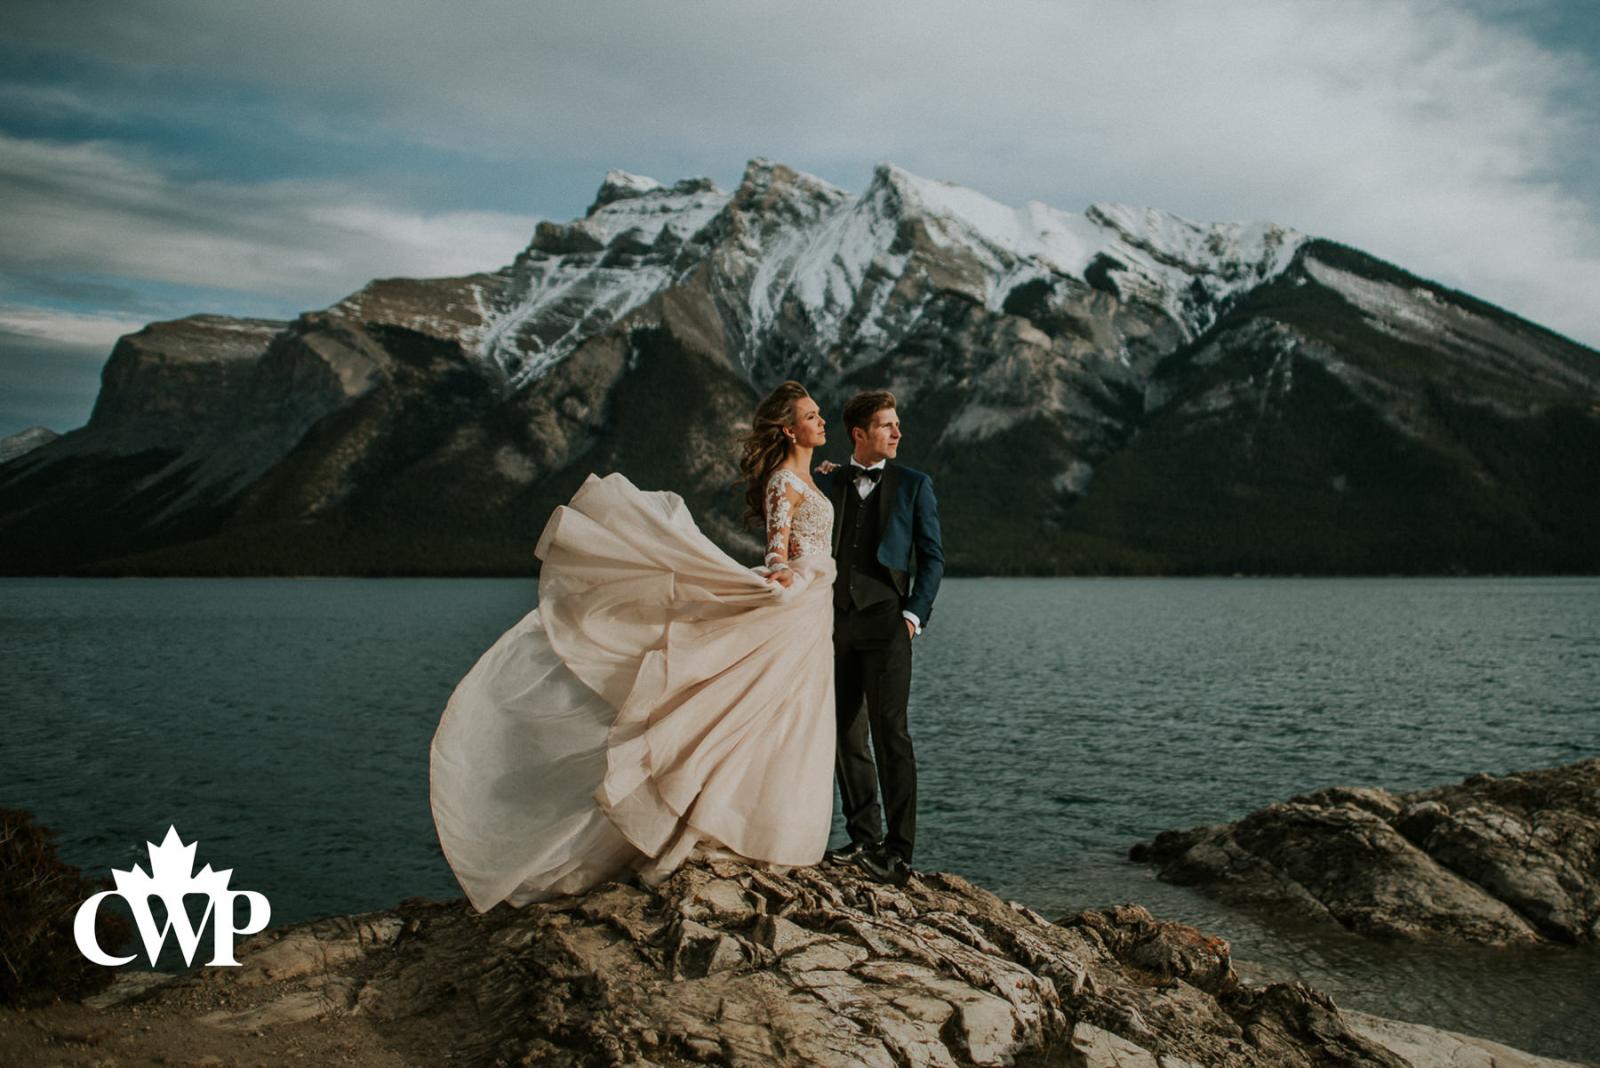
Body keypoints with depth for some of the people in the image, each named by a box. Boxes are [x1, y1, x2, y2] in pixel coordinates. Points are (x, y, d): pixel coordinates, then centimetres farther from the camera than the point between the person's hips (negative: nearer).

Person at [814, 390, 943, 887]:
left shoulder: (914, 485, 8)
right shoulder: (826, 483, 12)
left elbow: (932, 556, 5)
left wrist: (914, 614, -6)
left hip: (885, 622, -3)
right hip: (835, 623, 3)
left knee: (890, 732, -11)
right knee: (848, 736, 7)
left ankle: (898, 850, -7)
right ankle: (864, 839, 18)